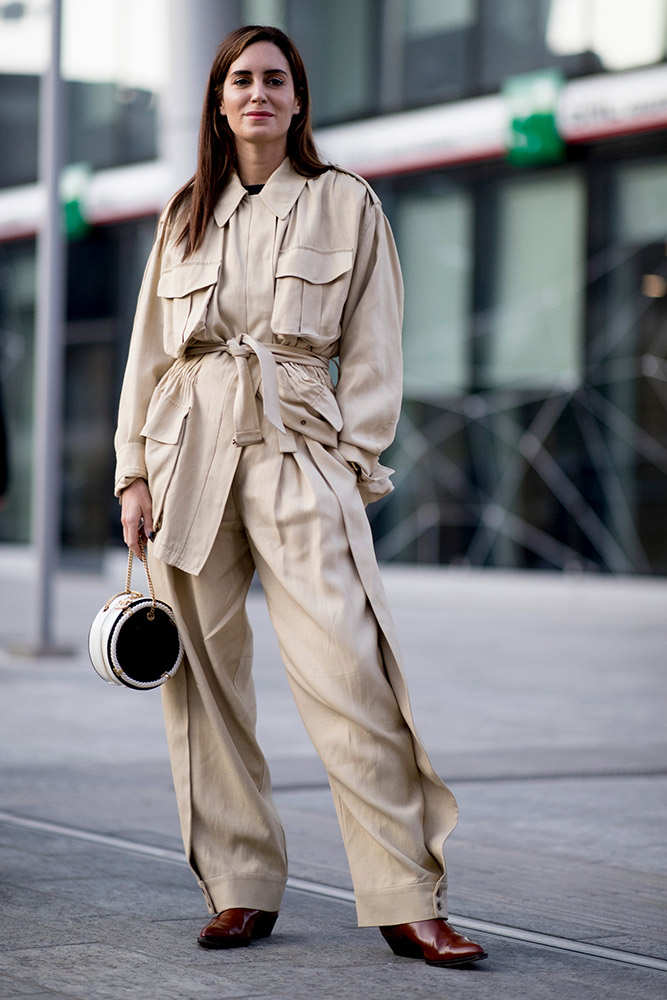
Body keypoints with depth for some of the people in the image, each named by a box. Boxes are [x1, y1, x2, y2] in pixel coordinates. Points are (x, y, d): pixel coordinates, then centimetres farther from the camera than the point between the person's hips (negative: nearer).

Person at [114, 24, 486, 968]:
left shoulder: (347, 205, 8)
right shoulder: (187, 213, 15)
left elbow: (373, 353, 5)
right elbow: (149, 352, 15)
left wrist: (353, 463, -6)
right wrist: (136, 472, 6)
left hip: (300, 453, -3)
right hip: (188, 452, 3)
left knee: (349, 676, -13)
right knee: (204, 678, 2)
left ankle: (407, 900, -9)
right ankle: (241, 888, 12)